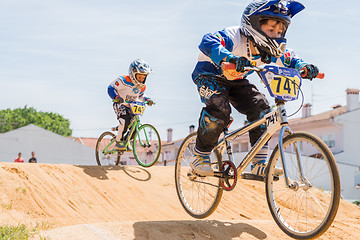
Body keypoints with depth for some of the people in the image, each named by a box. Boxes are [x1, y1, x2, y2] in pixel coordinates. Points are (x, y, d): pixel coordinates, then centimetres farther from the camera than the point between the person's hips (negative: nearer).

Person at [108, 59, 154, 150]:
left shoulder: (142, 86, 0)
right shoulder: (124, 80, -22)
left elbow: (141, 95, 18)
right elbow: (111, 88, -18)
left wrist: (147, 99, -2)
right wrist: (117, 97, -36)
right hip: (120, 104, -6)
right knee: (125, 120, -30)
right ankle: (118, 141, -15)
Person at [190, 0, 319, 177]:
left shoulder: (268, 52, -13)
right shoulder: (235, 37, -33)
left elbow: (290, 60, 3)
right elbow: (208, 42, -51)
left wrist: (304, 67, -20)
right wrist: (229, 58, -69)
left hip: (235, 81, 6)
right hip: (210, 73, -6)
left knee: (260, 107, -13)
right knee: (219, 110, -32)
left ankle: (259, 165, -6)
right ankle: (199, 157, -10)